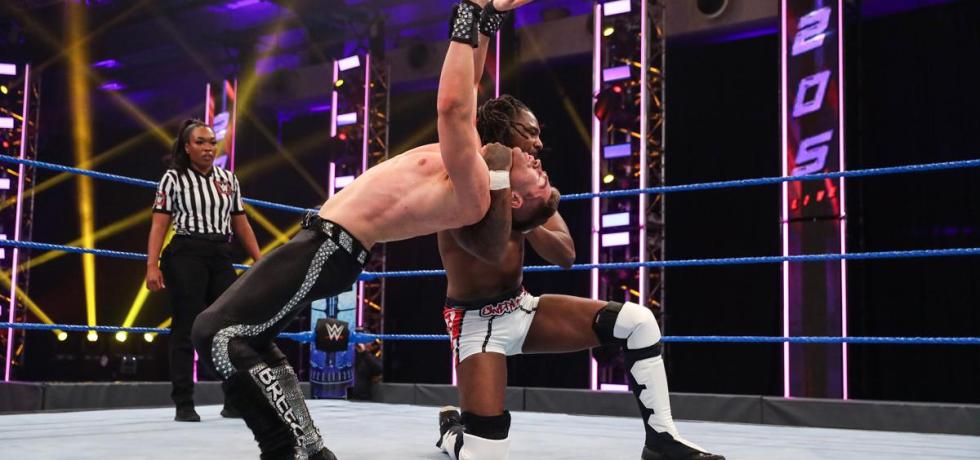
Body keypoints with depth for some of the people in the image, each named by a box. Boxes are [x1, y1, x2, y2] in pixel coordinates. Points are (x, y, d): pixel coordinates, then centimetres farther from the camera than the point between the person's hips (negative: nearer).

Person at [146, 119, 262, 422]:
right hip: (186, 256, -4)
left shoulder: (228, 179, 13)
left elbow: (241, 224, 15)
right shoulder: (174, 179, 1)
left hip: (221, 258, 4)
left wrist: (260, 260, 10)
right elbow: (159, 225, -5)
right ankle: (184, 404, 3)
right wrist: (152, 265, -15)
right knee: (186, 329, -3)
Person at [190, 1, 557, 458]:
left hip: (330, 246, -11)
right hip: (322, 234, 11)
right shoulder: (477, 159, 9)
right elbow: (463, 104, 21)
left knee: (218, 332, -17)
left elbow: (451, 105, -31)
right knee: (246, 337, 17)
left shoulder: (472, 194, -19)